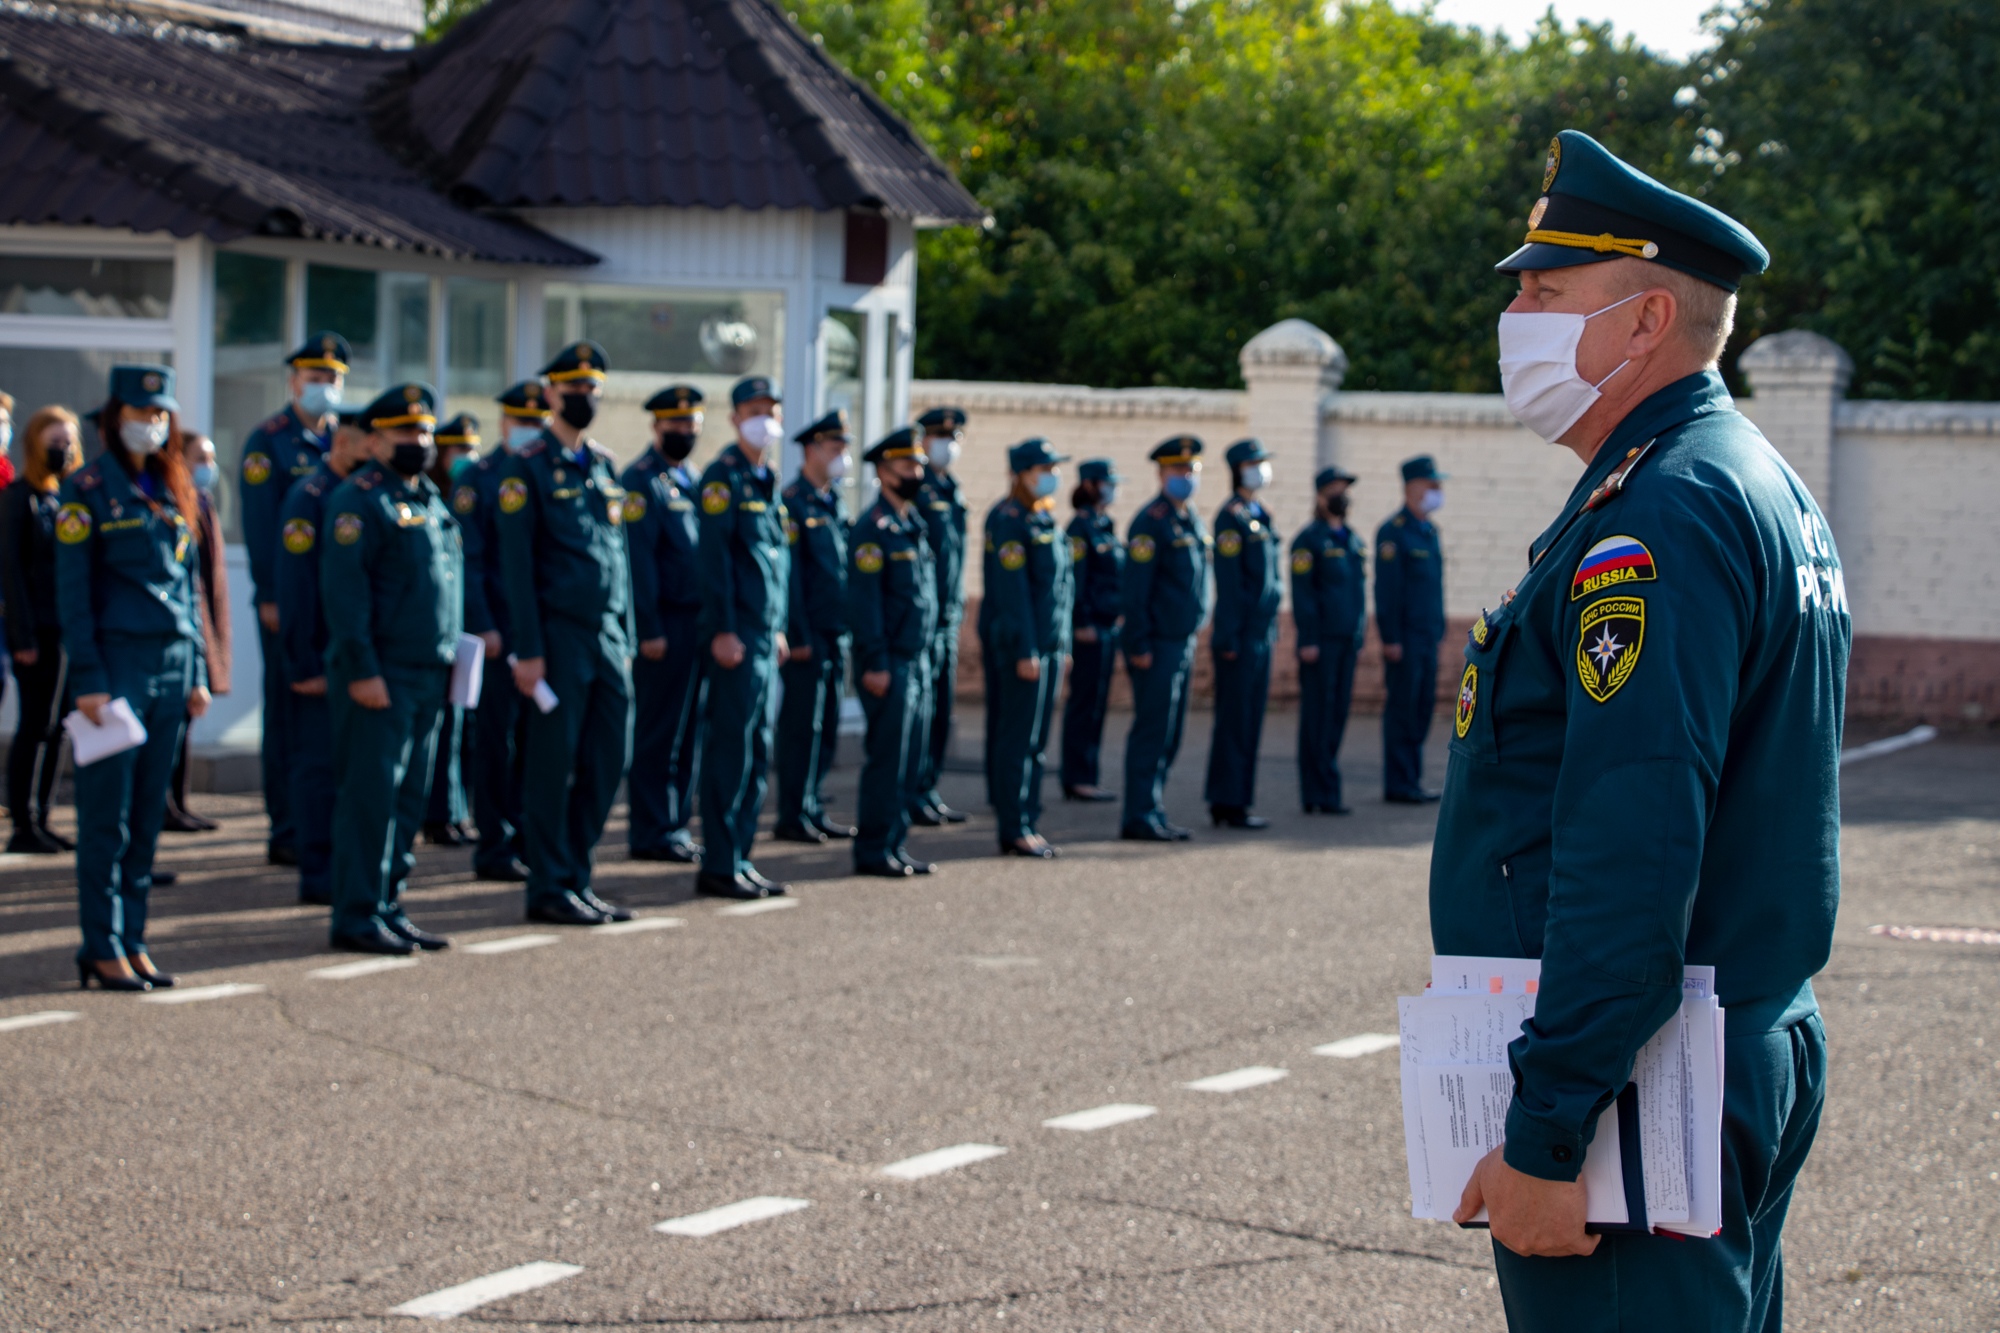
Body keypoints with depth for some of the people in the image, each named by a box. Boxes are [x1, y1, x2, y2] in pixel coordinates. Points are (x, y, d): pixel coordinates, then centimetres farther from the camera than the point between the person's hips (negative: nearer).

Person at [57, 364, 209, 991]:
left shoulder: (174, 489, 14)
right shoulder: (88, 489, -4)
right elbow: (72, 593, -8)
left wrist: (197, 672, 13)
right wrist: (88, 680, -13)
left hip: (172, 667, 6)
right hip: (117, 665, -6)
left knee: (148, 817, 8)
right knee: (107, 816, -4)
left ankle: (132, 940, 13)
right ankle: (102, 948, 1)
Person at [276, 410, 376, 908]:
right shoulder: (309, 498, -9)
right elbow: (295, 588, -13)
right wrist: (305, 667, -15)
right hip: (325, 657, -7)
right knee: (320, 765, -2)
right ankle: (318, 876, 3)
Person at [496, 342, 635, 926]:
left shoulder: (605, 464, 15)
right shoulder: (528, 466, -5)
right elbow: (516, 563, -9)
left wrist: (627, 636, 15)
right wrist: (528, 650, -14)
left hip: (609, 635, 7)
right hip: (560, 634, -7)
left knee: (610, 757, 7)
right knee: (552, 763, -2)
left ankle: (577, 878, 18)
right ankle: (549, 888, 6)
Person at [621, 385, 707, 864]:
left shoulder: (688, 480, 18)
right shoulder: (641, 480, -8)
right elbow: (638, 559, -14)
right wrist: (649, 630, -19)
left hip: (697, 623, 8)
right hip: (665, 626, -8)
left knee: (687, 730, 10)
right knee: (656, 732, -3)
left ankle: (675, 824, 17)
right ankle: (650, 833, 3)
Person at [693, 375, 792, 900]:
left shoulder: (769, 481, 17)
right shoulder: (724, 477, -9)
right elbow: (715, 557, -15)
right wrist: (724, 631, -19)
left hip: (765, 637, 9)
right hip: (738, 638, -9)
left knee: (757, 750, 10)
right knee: (731, 748, -7)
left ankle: (739, 859, 16)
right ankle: (718, 867, -3)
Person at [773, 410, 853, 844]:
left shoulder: (832, 504, 16)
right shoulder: (794, 502, -11)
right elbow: (789, 575, -15)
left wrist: (845, 635, 16)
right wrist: (798, 637, -18)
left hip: (835, 637, 9)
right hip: (809, 637, -9)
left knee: (826, 727, 12)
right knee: (802, 726, -4)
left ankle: (812, 809, 19)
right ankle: (793, 817, 1)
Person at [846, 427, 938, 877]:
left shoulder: (915, 524, 16)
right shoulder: (874, 528, -11)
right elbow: (865, 600, -16)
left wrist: (929, 650, 15)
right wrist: (875, 664, -19)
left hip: (918, 660, 8)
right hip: (890, 663, -8)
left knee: (910, 757, 10)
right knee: (887, 756, -6)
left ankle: (894, 844, 15)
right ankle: (873, 851, -1)